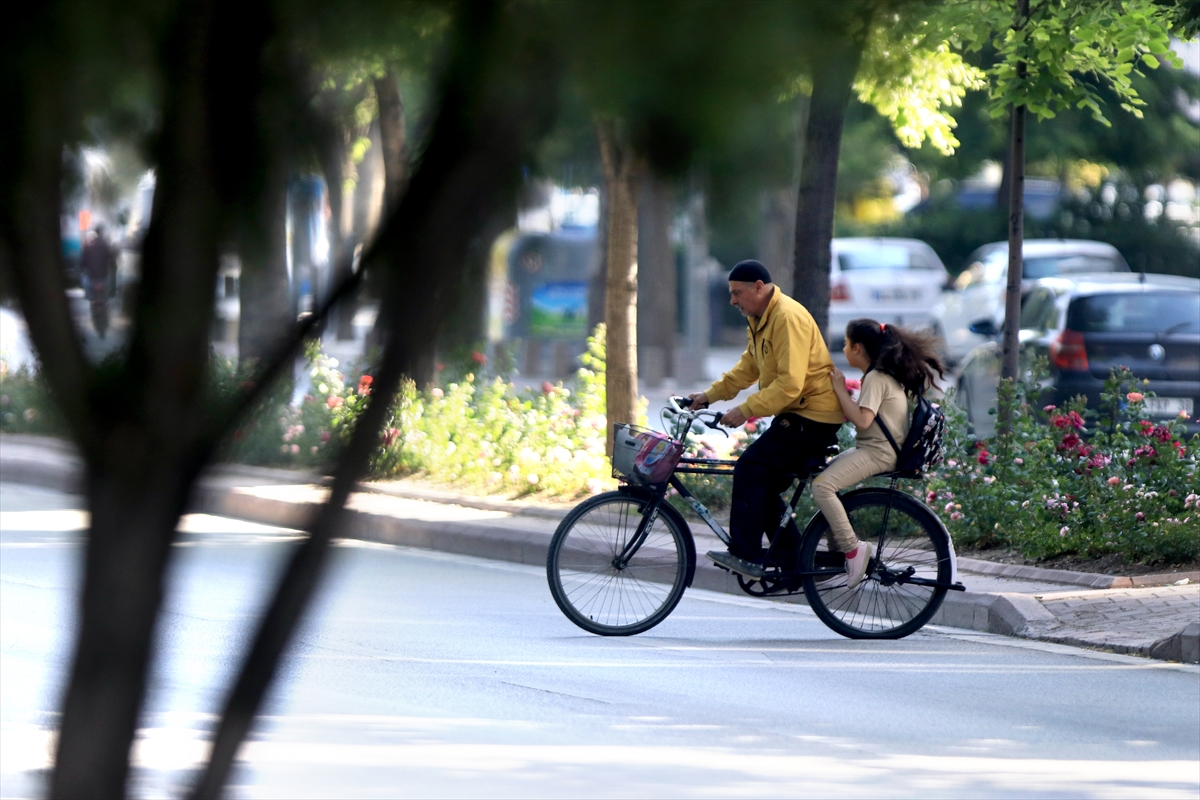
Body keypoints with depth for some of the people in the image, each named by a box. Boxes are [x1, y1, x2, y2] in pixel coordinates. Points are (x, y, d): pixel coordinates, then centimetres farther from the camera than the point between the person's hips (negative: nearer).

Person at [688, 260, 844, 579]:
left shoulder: (788, 318, -21)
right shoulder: (759, 319, 12)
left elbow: (789, 384, -27)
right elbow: (748, 368, 22)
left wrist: (745, 411, -26)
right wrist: (711, 395, 13)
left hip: (812, 415, -10)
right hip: (795, 415, 10)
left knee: (750, 469, -16)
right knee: (763, 487, 8)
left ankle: (746, 555, -15)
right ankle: (794, 561, 13)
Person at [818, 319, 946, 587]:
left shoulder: (876, 378, -14)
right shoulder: (887, 374, 17)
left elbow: (862, 420, -25)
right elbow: (856, 416, 17)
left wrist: (840, 389, -17)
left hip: (878, 452, -11)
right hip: (874, 448, 11)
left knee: (822, 485, -23)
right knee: (820, 473, 18)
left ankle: (853, 549, -23)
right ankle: (837, 548, 17)